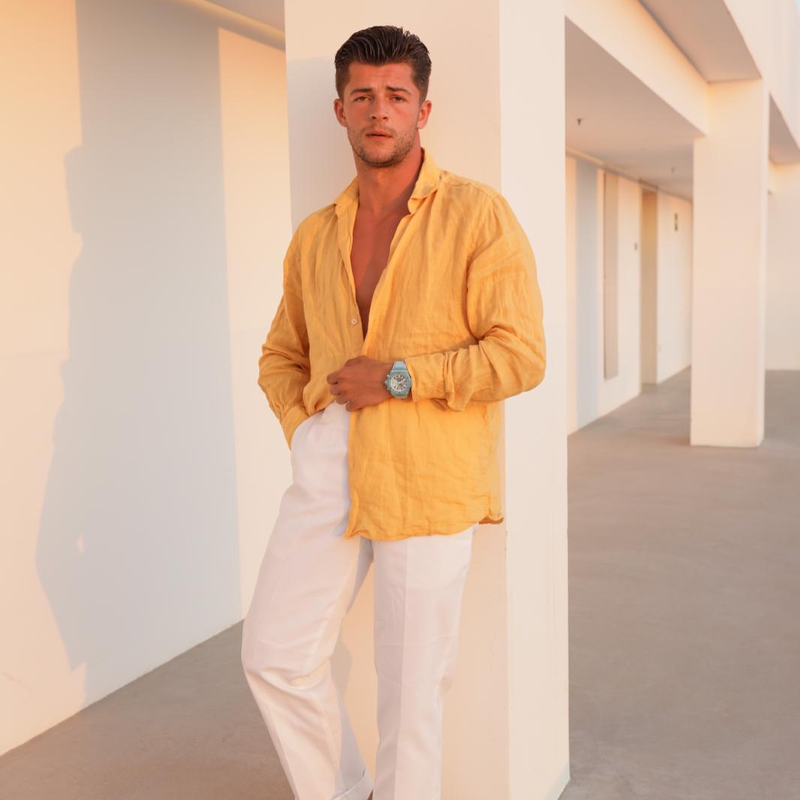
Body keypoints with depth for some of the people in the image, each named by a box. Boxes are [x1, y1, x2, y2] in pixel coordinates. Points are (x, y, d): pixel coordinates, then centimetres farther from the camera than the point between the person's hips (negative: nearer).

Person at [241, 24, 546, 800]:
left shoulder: (478, 214, -2)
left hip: (427, 470, -4)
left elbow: (520, 355, -9)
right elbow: (280, 355, 24)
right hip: (329, 465, 5)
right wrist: (303, 430, 6)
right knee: (275, 653, 3)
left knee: (411, 684, 3)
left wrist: (398, 376, -14)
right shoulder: (315, 235, 13)